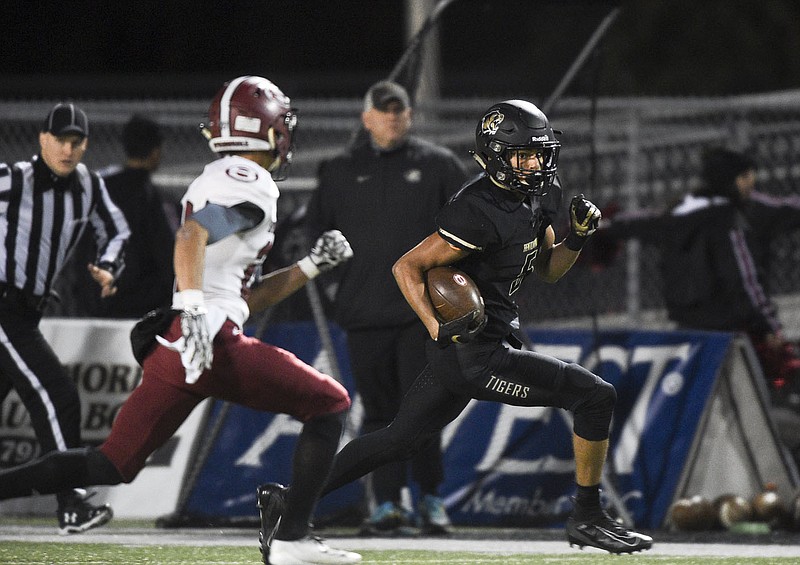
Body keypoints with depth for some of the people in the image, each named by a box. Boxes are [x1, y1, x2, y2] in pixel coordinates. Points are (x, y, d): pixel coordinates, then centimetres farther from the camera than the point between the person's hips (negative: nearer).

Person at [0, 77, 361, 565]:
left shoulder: (220, 181, 28)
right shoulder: (250, 182, -3)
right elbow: (190, 236, -21)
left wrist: (312, 265, 26)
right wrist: (194, 309, -32)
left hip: (169, 344, 9)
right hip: (214, 341, -9)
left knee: (111, 466, 9)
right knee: (330, 405, 4)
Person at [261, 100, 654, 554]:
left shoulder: (535, 197, 9)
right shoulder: (481, 211, -20)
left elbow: (548, 270, 19)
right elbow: (407, 266, -17)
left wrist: (578, 236, -1)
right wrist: (438, 329, -29)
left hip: (465, 351, 10)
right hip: (477, 354, -10)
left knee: (399, 440, 18)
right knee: (596, 396, -10)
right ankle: (588, 518, 1)